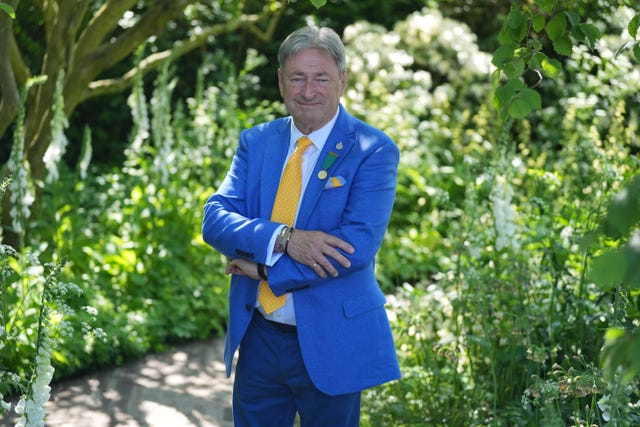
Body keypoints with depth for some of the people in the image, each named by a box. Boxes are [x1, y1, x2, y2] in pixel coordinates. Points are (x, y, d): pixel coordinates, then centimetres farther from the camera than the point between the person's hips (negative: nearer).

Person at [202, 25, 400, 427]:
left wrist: (264, 268, -17)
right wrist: (282, 238, -23)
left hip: (329, 345, -4)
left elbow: (359, 243, -20)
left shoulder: (373, 150, -9)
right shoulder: (256, 141, 5)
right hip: (257, 337, 4)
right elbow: (215, 219, -5)